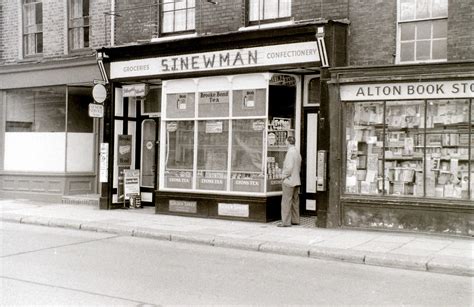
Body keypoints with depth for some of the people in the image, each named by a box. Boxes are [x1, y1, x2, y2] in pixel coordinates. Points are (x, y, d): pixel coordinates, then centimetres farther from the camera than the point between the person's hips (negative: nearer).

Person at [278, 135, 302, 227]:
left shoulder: (290, 152, -17)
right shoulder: (297, 152, 12)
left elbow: (289, 167, -22)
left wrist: (284, 176, -10)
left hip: (289, 181, -9)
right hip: (296, 180, 9)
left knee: (286, 202, -4)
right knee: (295, 201, 14)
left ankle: (286, 222, -3)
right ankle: (295, 220, 19)